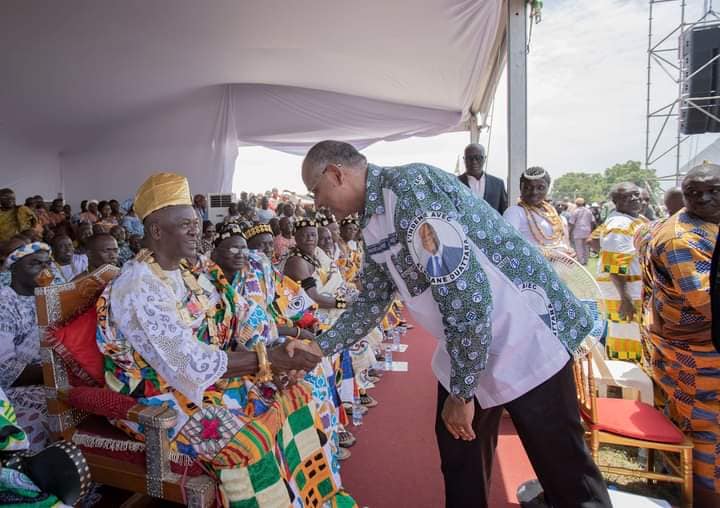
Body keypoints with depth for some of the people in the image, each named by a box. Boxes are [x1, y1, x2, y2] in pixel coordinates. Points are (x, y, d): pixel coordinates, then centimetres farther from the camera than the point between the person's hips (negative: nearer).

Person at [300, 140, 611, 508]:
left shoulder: (407, 185, -23)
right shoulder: (374, 223, 7)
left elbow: (465, 291, -28)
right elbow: (371, 301, 19)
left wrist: (461, 392, -21)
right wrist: (320, 347, 17)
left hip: (524, 338, -9)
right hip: (466, 347, 9)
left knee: (564, 470, 8)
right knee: (459, 457, 20)